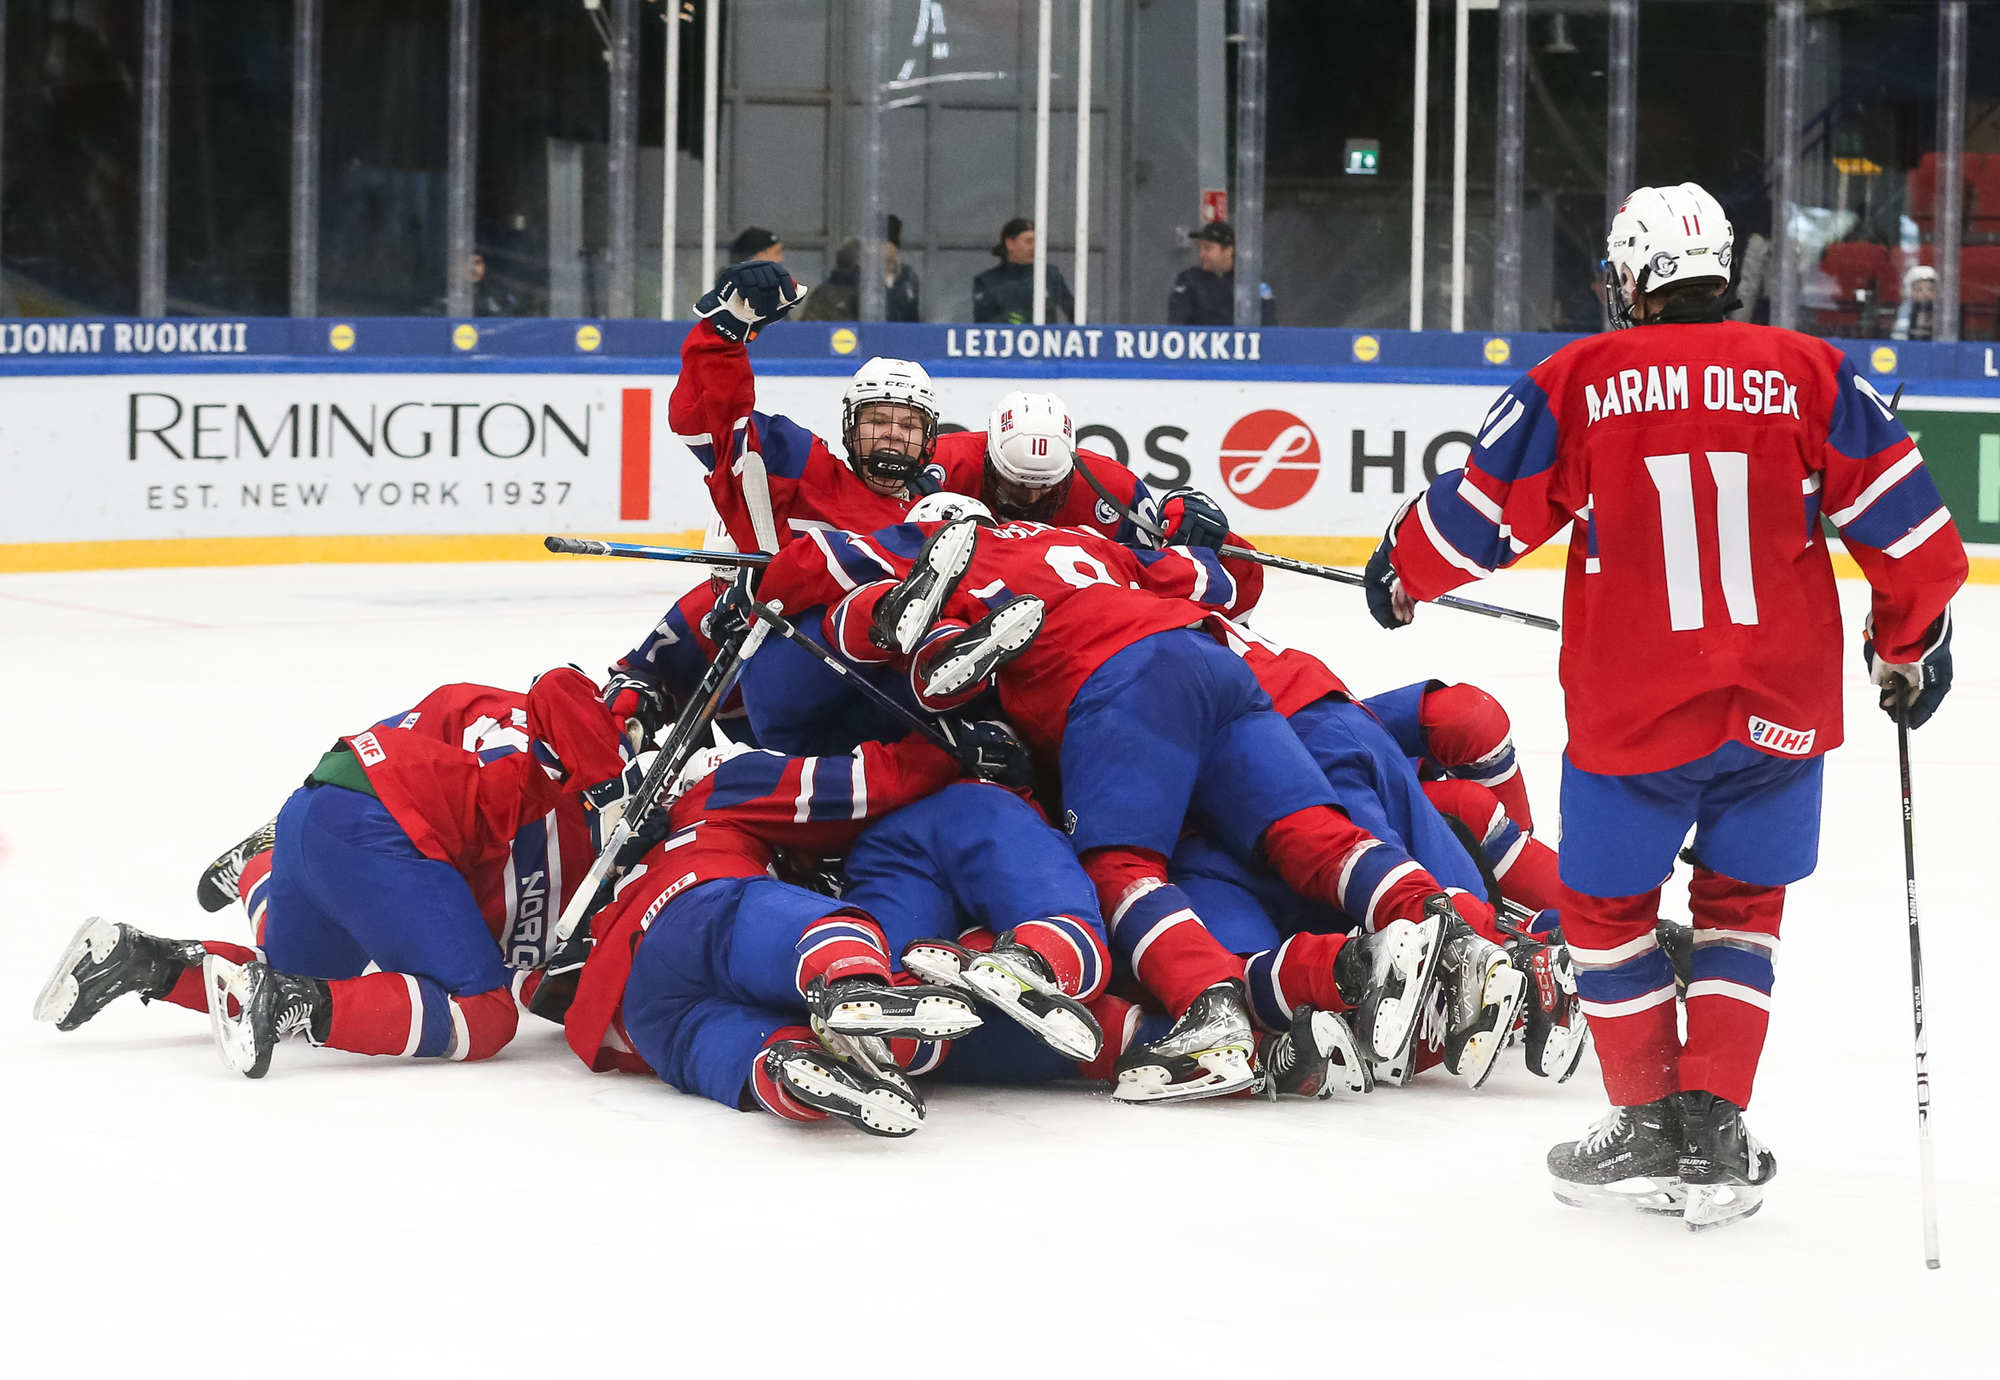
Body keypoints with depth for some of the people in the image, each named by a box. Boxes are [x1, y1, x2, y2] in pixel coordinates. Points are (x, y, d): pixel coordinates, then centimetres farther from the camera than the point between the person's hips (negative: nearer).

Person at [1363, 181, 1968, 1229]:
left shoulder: (1576, 383, -3)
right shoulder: (1807, 375, 1)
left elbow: (1475, 517, 3)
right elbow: (1907, 525, 1)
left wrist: (1400, 573, 24)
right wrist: (1909, 642, 18)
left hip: (1631, 713, -2)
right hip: (1783, 711, 2)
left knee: (1609, 909, 18)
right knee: (1740, 907, 19)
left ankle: (1649, 1128, 18)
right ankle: (1714, 1134, 12)